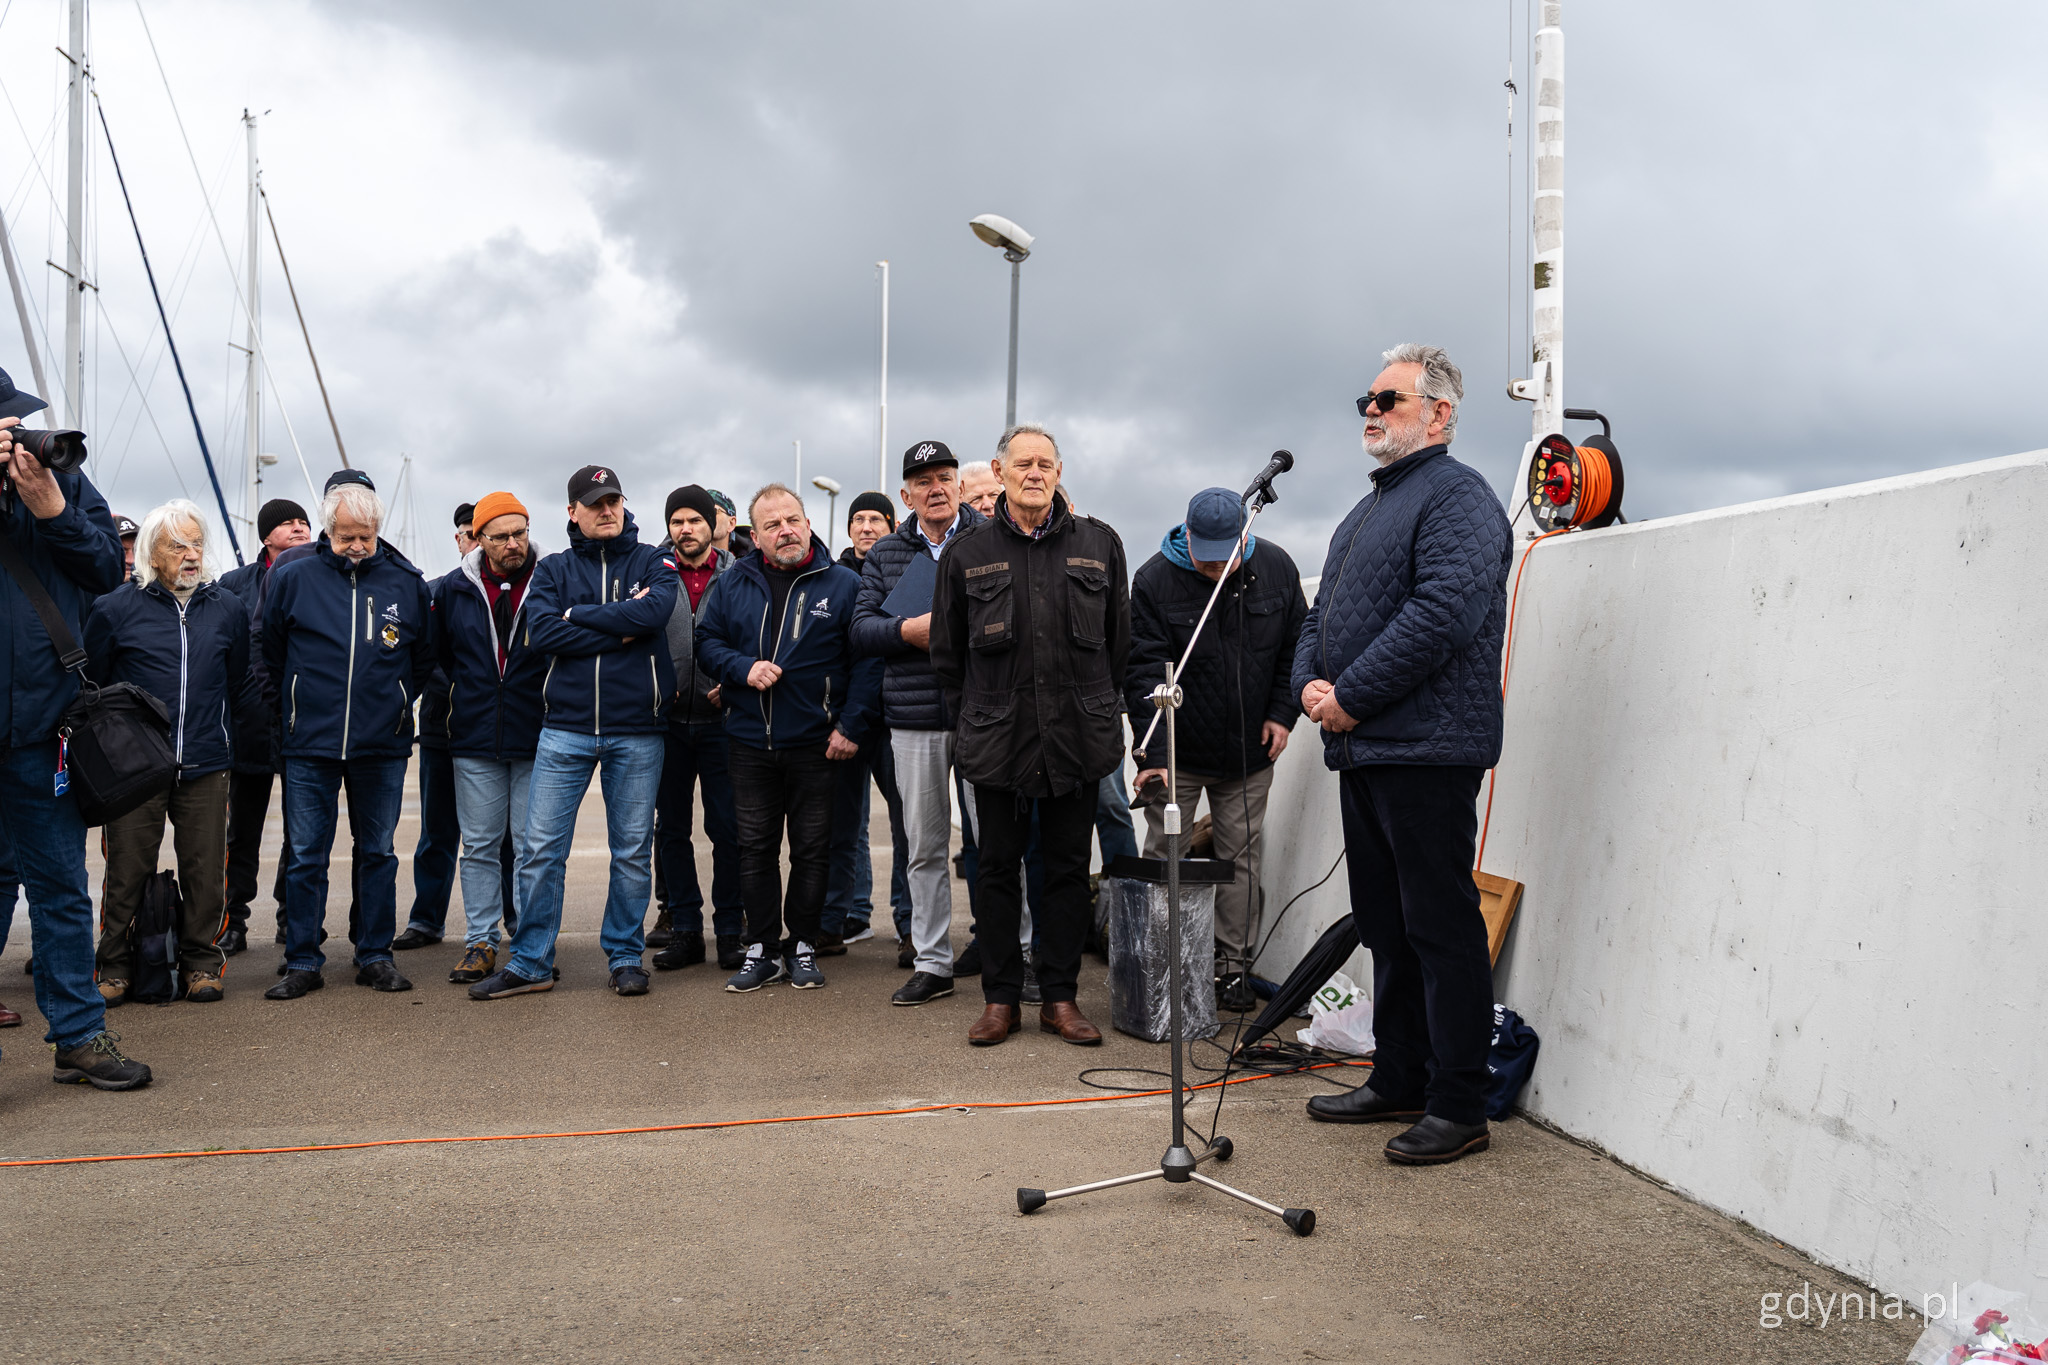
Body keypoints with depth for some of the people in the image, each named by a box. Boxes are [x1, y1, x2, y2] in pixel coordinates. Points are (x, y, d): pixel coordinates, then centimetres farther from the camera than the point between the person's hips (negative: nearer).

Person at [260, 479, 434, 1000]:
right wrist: (296, 708, 8)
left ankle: (375, 955, 19)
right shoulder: (291, 578, 0)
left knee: (378, 853, 9)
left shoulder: (406, 582, 3)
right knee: (306, 857, 3)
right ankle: (302, 962, 12)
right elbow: (270, 654, 9)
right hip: (310, 745, -1)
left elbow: (423, 658, 15)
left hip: (383, 746, 1)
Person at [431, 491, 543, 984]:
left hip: (536, 740, -2)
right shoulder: (453, 590, 4)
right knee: (480, 846, 8)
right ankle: (480, 941, 16)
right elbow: (432, 653, 18)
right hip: (475, 741, 2)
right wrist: (450, 693, 4)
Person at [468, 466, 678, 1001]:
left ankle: (626, 956, 19)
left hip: (637, 733, -1)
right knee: (541, 849, 0)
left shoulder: (653, 562, 7)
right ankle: (530, 961, 11)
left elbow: (655, 612, -15)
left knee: (633, 851, 7)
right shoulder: (553, 569, 10)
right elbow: (541, 632, -8)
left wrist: (577, 616, -9)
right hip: (565, 729, 1)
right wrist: (619, 631, -12)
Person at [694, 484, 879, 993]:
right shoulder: (736, 584, 7)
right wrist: (744, 668, -11)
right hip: (750, 743, 3)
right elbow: (707, 642, 9)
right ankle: (762, 949, 16)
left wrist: (852, 726, -11)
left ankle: (803, 947, 17)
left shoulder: (843, 584, -2)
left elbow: (866, 661, -5)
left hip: (815, 744, -2)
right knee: (755, 849, 7)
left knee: (812, 850, 5)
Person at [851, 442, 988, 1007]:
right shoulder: (885, 554, 12)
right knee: (926, 845, 8)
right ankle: (931, 964, 17)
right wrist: (910, 630, -11)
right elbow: (862, 627, 6)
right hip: (915, 720, 3)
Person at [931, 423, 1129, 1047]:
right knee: (998, 868, 6)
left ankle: (1060, 997, 16)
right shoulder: (967, 552, 4)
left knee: (1069, 869, 6)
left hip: (1078, 738, 1)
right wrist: (969, 724, 8)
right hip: (997, 739, 0)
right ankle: (1000, 998, 16)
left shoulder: (1099, 544, 6)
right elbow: (947, 653, 10)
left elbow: (1119, 643, 12)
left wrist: (1101, 714, 9)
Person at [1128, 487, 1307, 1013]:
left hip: (1249, 752, 3)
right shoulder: (1154, 581, -14)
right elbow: (1145, 673, -16)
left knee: (1241, 855, 7)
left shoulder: (1276, 569, -4)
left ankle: (1234, 966, 16)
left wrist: (1283, 712, 0)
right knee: (1163, 857, 3)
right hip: (1177, 752, -2)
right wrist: (1153, 753, -23)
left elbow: (1295, 647, 9)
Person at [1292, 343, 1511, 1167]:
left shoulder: (1458, 496, -8)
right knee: (1386, 927, 15)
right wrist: (1310, 682, 2)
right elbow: (1323, 613, 23)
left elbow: (1444, 611, -21)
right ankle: (1398, 1082, 25)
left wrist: (1352, 696, -17)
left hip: (1426, 750, -10)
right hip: (1364, 751, 10)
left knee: (1440, 928, -5)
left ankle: (1458, 1105, 2)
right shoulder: (1368, 510, 23)